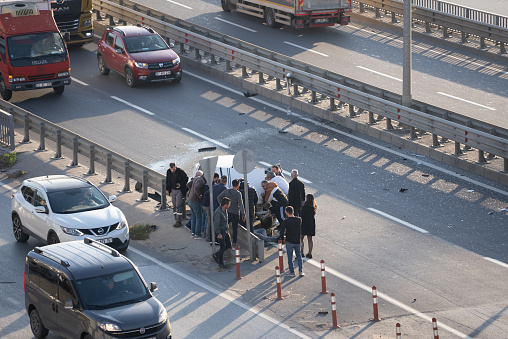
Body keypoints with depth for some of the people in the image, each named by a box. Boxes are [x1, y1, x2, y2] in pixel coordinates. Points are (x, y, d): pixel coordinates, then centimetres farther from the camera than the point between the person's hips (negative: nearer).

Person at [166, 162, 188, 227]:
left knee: (178, 205, -11)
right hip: (173, 190, 6)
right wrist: (167, 189, 12)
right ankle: (176, 220, 12)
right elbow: (167, 181, 16)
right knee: (174, 205, 7)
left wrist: (180, 184, -18)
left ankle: (178, 221, -12)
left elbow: (186, 179, -4)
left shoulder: (180, 172, -15)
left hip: (180, 190, -6)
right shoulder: (168, 172, 1)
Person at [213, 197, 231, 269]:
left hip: (225, 231, 9)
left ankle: (216, 255, 27)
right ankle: (220, 263, 10)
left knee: (228, 245, 12)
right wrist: (219, 234, -24)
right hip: (220, 232, -9)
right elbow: (216, 224, -23)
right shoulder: (218, 212, -23)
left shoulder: (225, 210, 6)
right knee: (222, 247, -3)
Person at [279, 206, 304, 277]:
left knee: (290, 257, 8)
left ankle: (292, 272, 12)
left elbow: (282, 231, -19)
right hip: (298, 241, 3)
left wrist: (282, 239, -3)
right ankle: (301, 271, 10)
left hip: (289, 242, -3)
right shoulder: (299, 220, -4)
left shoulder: (286, 221, -16)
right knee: (299, 256, 16)